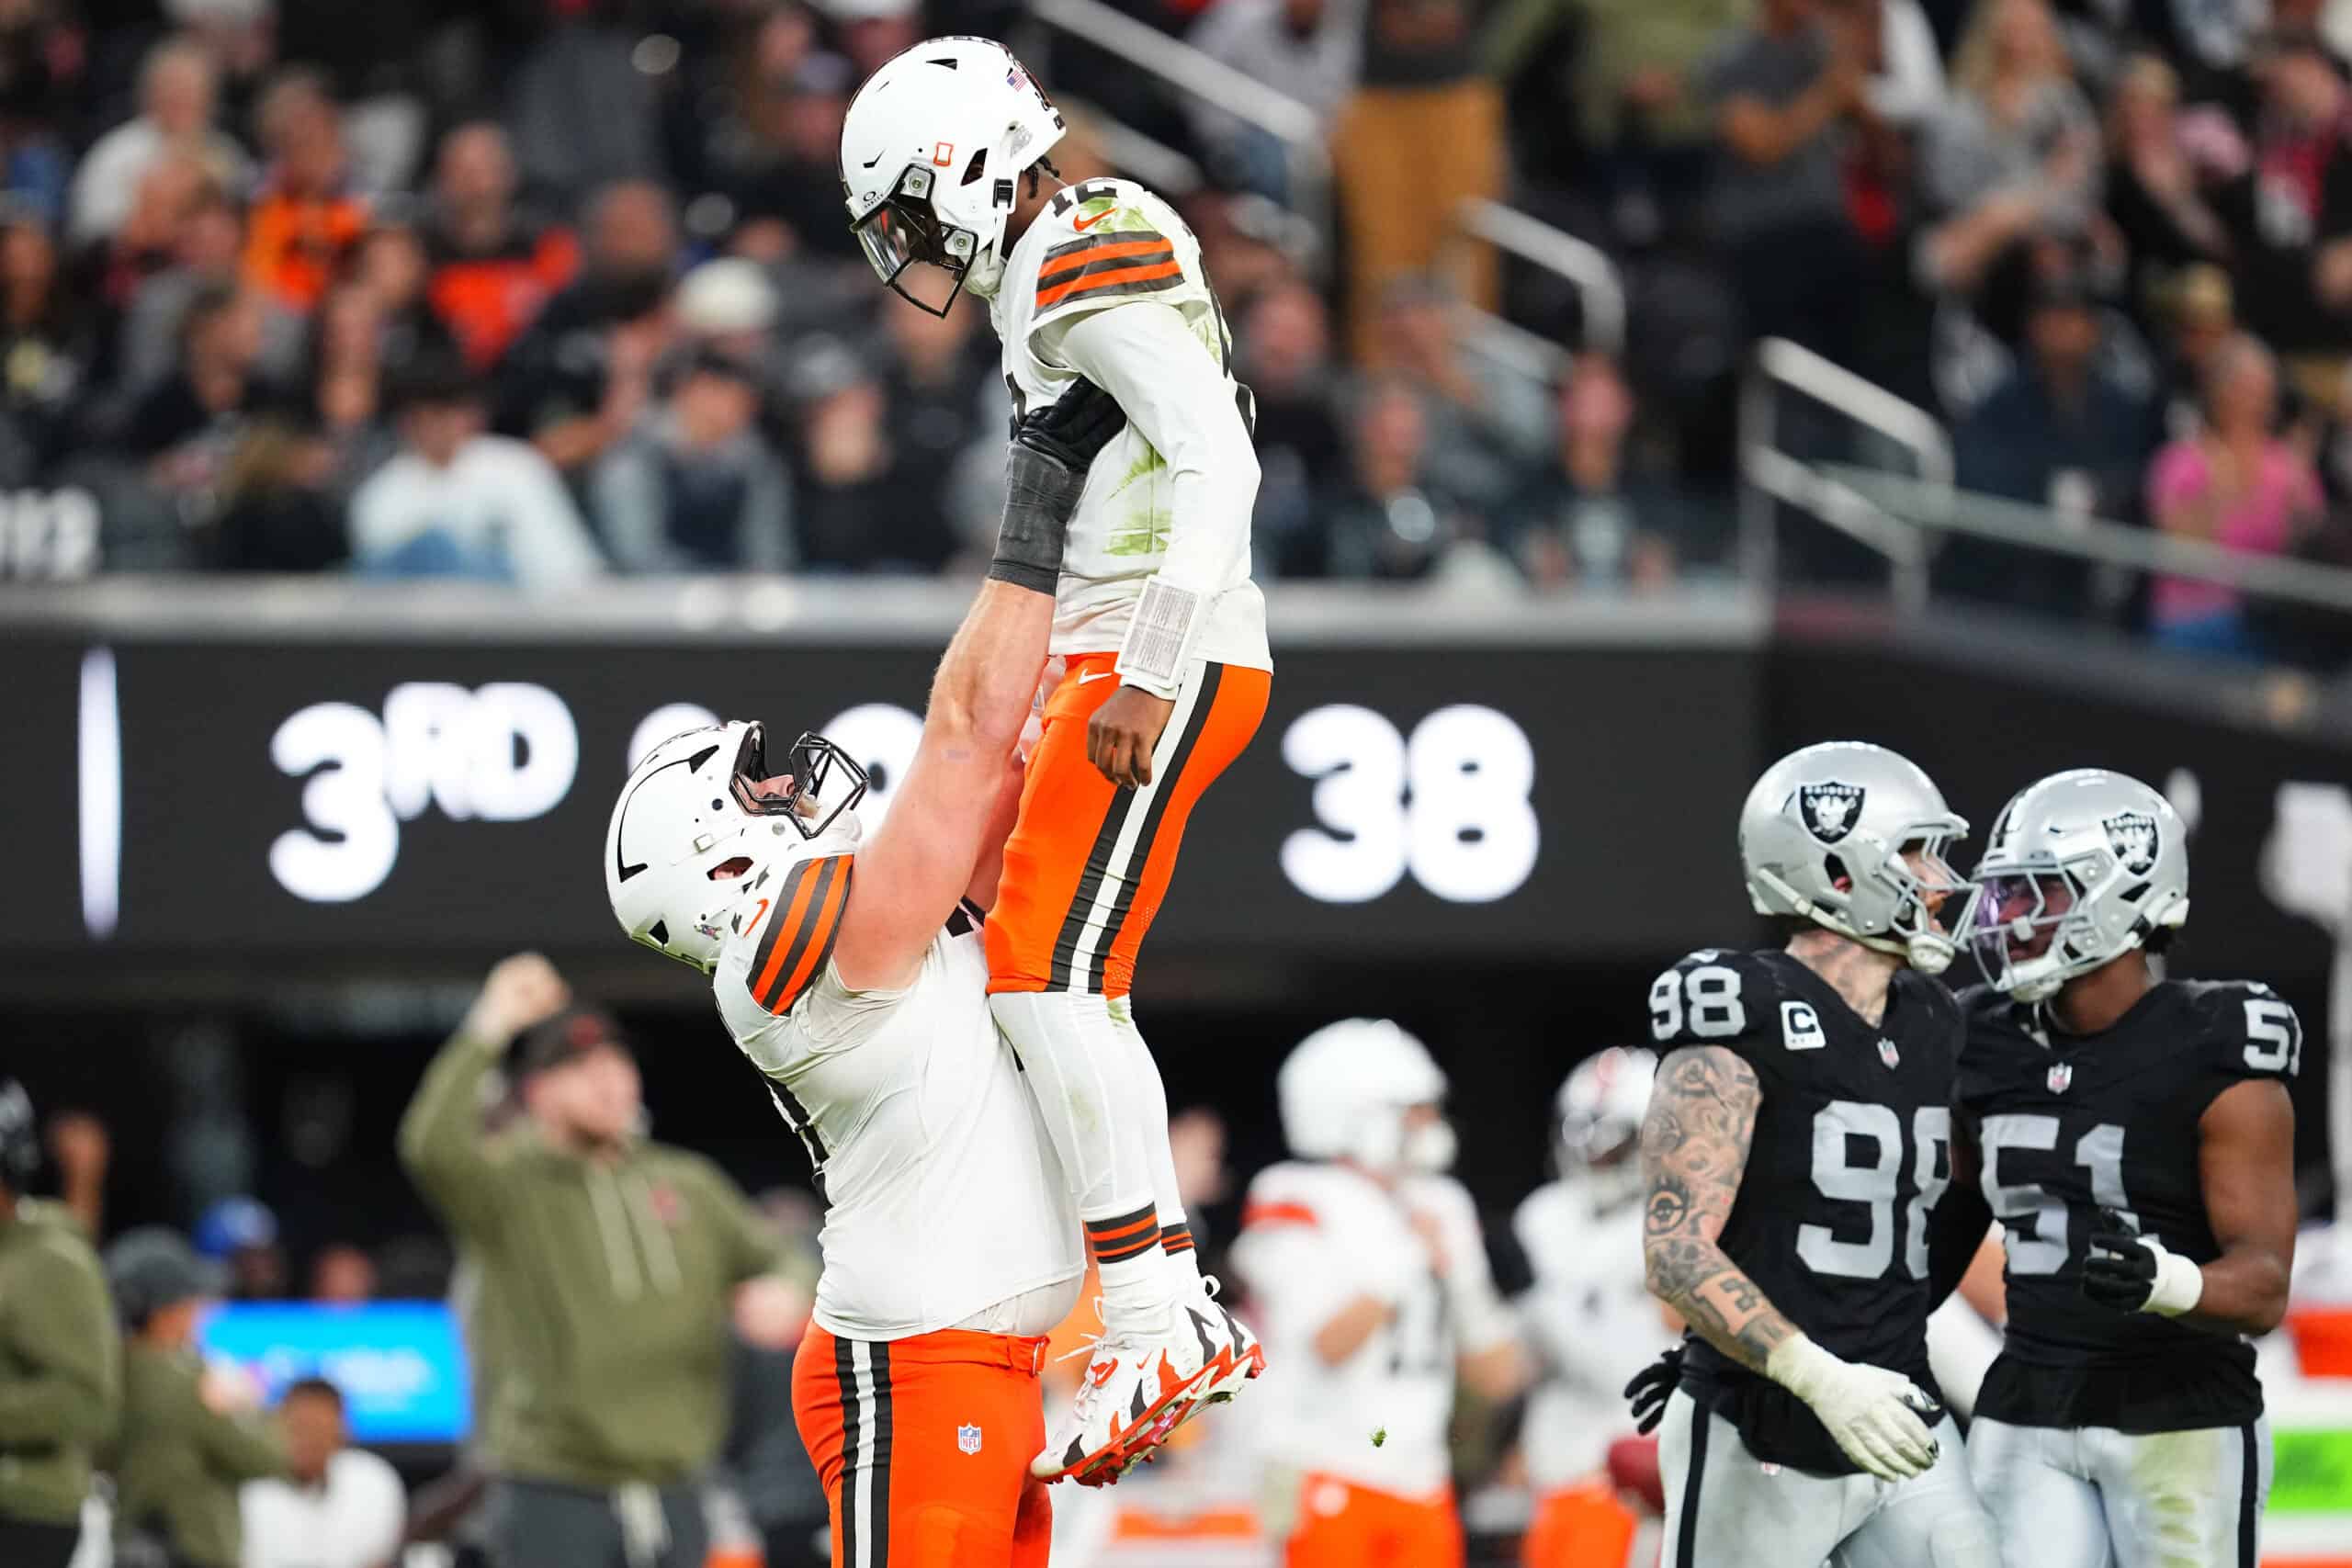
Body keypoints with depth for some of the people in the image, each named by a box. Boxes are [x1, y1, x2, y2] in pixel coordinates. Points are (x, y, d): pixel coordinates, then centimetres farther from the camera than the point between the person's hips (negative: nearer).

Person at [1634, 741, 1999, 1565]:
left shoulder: (1928, 1026, 11)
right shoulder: (1747, 1026, -14)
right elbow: (1677, 1255, -20)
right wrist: (1824, 1380, -31)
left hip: (1903, 1432, 7)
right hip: (1762, 1441, -7)